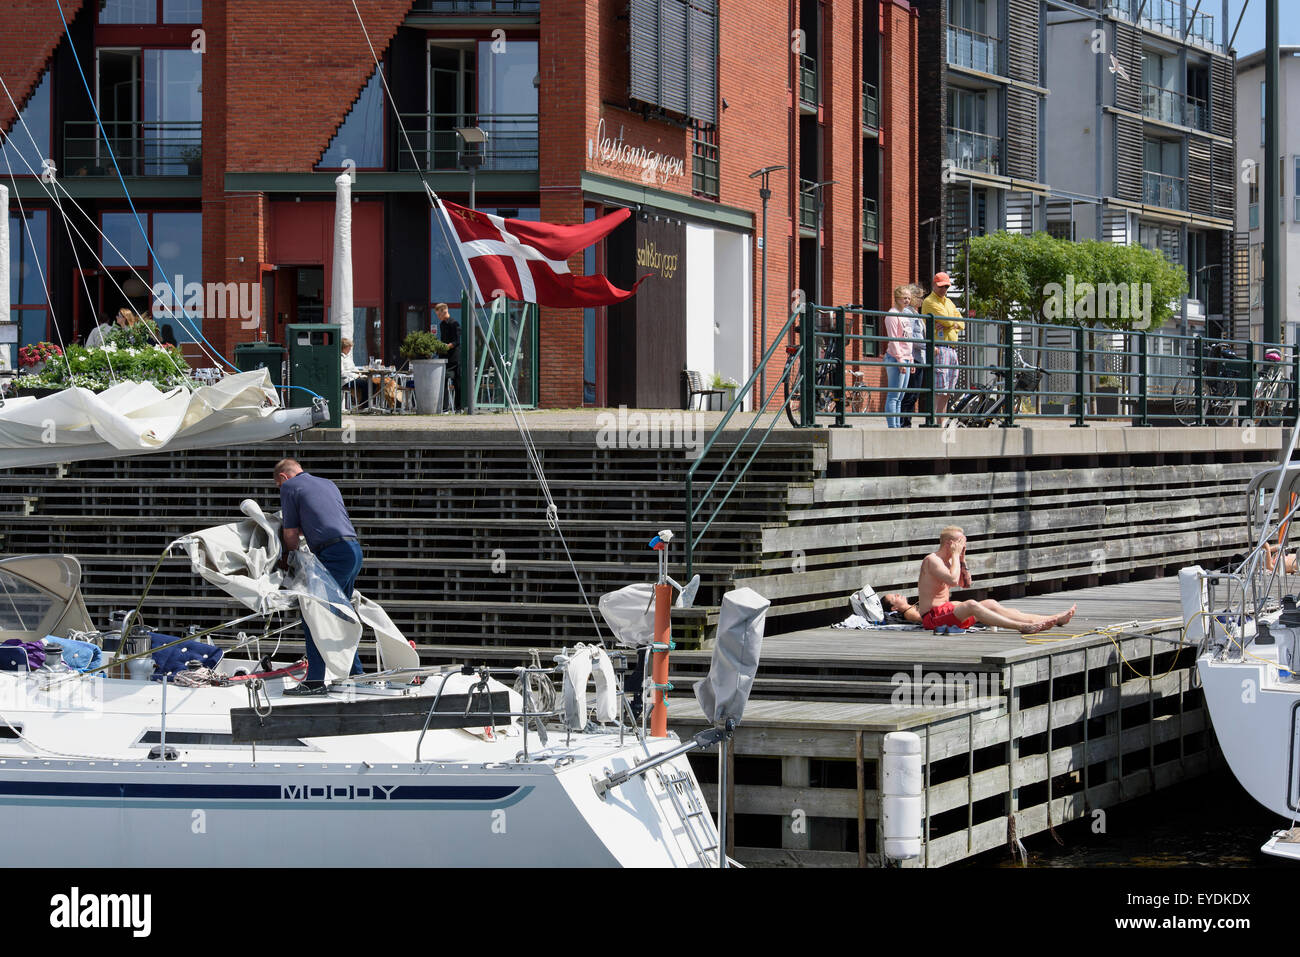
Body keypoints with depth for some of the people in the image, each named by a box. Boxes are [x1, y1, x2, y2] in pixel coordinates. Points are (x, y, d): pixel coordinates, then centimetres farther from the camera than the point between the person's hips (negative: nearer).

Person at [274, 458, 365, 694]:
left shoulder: (289, 487, 5)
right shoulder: (327, 483, 27)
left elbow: (291, 535, 6)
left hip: (334, 553, -8)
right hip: (354, 549, 8)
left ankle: (315, 681, -11)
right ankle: (356, 674, 23)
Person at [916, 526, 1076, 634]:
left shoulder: (946, 561, 16)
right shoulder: (932, 560, -15)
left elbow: (965, 584, 19)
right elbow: (953, 580, -29)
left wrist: (962, 558, 9)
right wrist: (955, 555, -17)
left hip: (946, 610, 10)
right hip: (933, 616, -10)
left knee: (991, 605, 3)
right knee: (970, 605, -33)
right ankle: (1023, 627, -41)